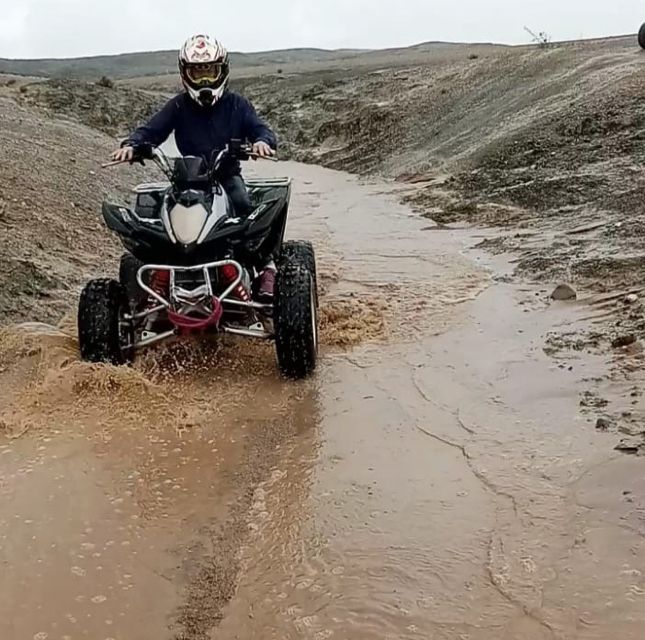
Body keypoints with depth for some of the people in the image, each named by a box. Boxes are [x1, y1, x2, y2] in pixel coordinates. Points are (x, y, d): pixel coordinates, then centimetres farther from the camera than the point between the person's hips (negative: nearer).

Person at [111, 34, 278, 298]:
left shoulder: (236, 105, 6)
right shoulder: (178, 106, 7)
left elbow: (261, 129, -3)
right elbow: (150, 130, 0)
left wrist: (262, 141, -29)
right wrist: (130, 144, -22)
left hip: (228, 175, -1)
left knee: (244, 204, -33)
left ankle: (265, 263, -24)